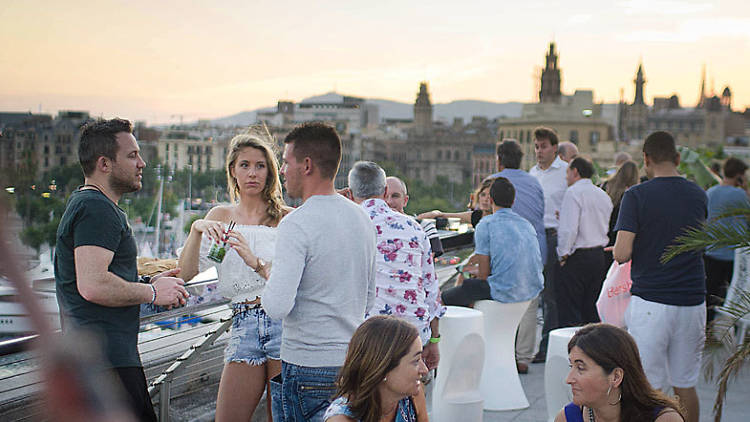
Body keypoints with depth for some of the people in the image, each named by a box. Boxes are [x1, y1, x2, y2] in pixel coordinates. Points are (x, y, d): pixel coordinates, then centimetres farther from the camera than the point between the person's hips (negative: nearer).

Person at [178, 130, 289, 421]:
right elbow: (186, 272, 4)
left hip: (283, 323, -3)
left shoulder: (287, 218, 2)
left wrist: (257, 262, -22)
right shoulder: (220, 216, 13)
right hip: (243, 328, 3)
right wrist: (196, 229, -12)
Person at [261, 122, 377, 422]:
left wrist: (268, 285, -2)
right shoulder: (362, 218, 9)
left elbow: (278, 307, -23)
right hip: (354, 362, 7)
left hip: (308, 367, -7)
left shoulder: (296, 224, -16)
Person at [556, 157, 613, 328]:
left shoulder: (574, 192, -11)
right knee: (591, 310, 13)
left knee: (569, 313, -6)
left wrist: (563, 255, -10)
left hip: (578, 257, -8)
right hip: (599, 255, 8)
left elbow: (569, 229, -19)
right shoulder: (604, 195, 14)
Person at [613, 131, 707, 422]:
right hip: (692, 300, 4)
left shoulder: (637, 196, -9)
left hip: (651, 302, -4)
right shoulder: (699, 195, 7)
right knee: (685, 385, 14)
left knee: (650, 388, 1)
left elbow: (622, 254, -14)